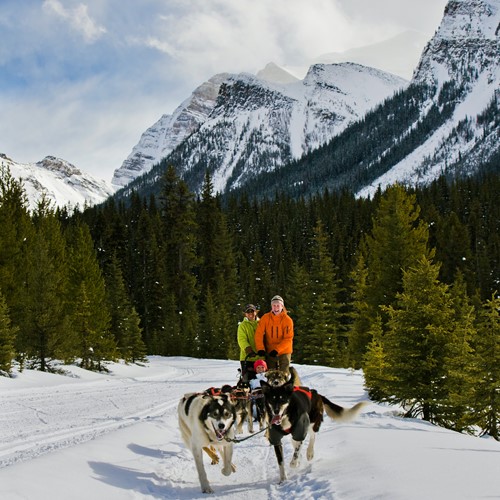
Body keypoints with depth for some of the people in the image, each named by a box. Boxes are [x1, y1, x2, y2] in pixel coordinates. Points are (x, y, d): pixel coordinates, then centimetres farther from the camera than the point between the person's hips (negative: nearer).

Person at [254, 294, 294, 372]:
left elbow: (288, 339, -13)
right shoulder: (265, 318, -4)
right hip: (269, 352, 2)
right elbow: (259, 334, -7)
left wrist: (277, 350, -22)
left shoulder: (287, 320, -9)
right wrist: (260, 349, -18)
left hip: (284, 352, -2)